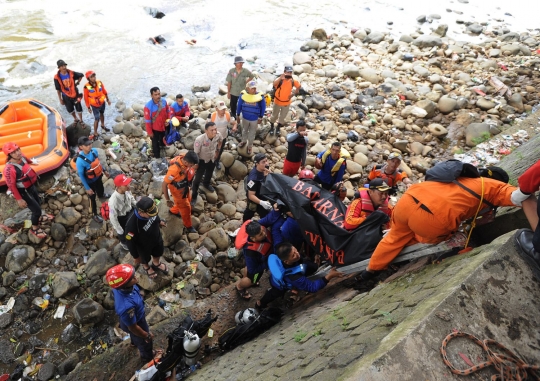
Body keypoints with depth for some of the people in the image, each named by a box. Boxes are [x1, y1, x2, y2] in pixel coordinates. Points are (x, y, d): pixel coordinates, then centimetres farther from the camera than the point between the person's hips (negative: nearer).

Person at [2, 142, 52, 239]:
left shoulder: (22, 158, -13)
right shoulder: (9, 169, -34)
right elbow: (11, 186, -25)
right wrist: (19, 199, -18)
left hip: (31, 186, 8)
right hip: (23, 191, -8)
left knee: (38, 203, 27)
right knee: (36, 209, 3)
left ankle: (38, 217, 56)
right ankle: (34, 229, 27)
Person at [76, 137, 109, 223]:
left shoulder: (94, 151, -19)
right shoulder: (80, 160, -36)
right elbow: (81, 175, -23)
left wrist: (104, 171, 14)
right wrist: (87, 188, -17)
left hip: (98, 177, 6)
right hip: (90, 182, -6)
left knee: (100, 189, 35)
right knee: (92, 198, 15)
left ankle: (101, 195, 72)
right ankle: (95, 215, 37)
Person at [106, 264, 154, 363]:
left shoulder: (120, 287, -28)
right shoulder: (127, 306, -49)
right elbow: (133, 327, -31)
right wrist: (147, 336, -13)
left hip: (133, 317, 6)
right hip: (136, 324, -6)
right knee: (145, 344, 26)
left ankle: (135, 341, 73)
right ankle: (147, 360, 56)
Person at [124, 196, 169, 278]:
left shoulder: (149, 210, -30)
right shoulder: (132, 224, -46)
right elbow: (130, 242, -28)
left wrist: (159, 221, 19)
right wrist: (136, 257, -13)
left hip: (157, 238, 4)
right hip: (144, 246, -4)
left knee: (158, 252, 32)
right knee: (145, 258, 29)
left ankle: (156, 263, 65)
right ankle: (145, 266, 64)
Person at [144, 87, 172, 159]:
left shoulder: (164, 101, -16)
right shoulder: (148, 106, -30)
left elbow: (168, 111, 3)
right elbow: (147, 121, -21)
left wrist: (168, 119, -14)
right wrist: (149, 132, -15)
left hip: (164, 126, 4)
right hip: (155, 128, -4)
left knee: (162, 140, 31)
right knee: (155, 143, 15)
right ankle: (157, 157, 35)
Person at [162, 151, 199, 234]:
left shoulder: (185, 158, -25)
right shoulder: (174, 170, -44)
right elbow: (164, 185, -31)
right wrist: (168, 200, -23)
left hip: (185, 187, 7)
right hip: (178, 190, -7)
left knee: (188, 200, 31)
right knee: (186, 208, 13)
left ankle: (173, 211, 60)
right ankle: (188, 226, 41)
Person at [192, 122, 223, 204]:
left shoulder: (218, 135, -25)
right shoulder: (199, 139, -39)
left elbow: (220, 141, 2)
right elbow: (195, 153, -25)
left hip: (212, 159, 5)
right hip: (202, 161, -5)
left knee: (209, 174, 31)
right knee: (198, 179, 9)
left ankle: (206, 184, 65)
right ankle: (194, 196, 33)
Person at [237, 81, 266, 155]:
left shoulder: (260, 96, -22)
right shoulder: (243, 95, -19)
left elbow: (263, 107, -8)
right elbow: (239, 105, -5)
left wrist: (260, 117, -6)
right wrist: (238, 115, 2)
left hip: (254, 119, -2)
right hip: (245, 117, 2)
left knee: (252, 133, 17)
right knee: (244, 130, 27)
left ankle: (249, 146, 40)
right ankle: (244, 141, 56)